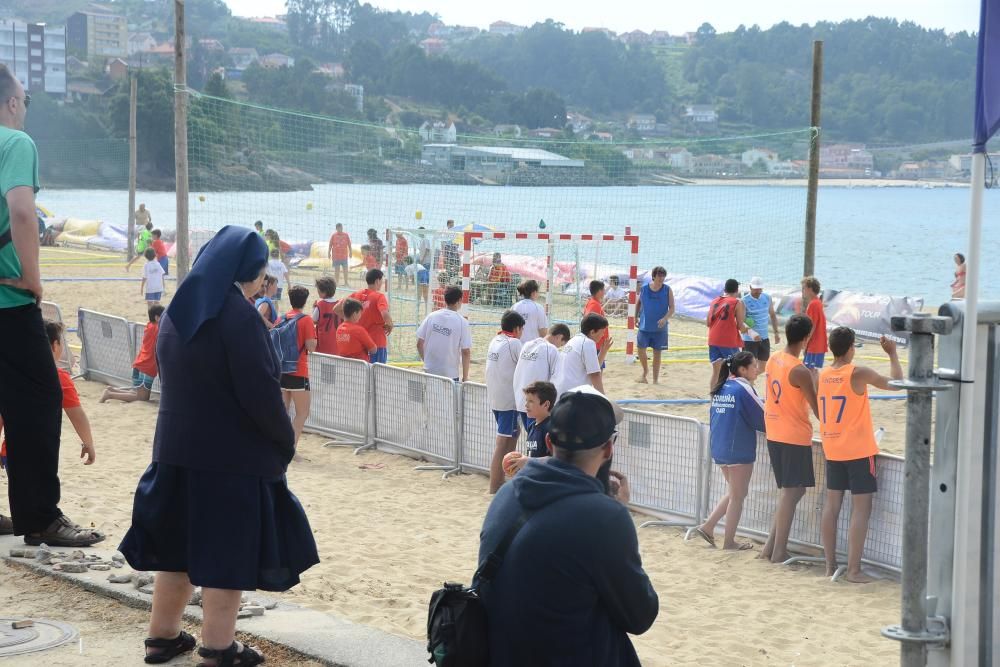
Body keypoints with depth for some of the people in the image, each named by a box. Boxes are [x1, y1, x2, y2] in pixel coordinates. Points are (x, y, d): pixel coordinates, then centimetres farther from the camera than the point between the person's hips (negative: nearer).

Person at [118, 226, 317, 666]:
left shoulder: (178, 311, 7)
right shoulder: (238, 315, -18)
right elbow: (260, 392, -20)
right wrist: (285, 441, -5)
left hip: (177, 448, 8)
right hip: (234, 456, -8)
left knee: (180, 545, 18)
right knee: (227, 551, 2)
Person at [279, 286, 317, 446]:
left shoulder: (282, 319, 7)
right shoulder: (306, 320, -9)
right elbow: (311, 347, -15)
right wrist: (313, 331, 2)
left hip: (281, 371, 6)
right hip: (298, 372, -6)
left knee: (283, 410, 15)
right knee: (302, 413, 1)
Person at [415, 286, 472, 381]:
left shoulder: (431, 317, 0)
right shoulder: (462, 322, -10)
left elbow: (419, 343, 2)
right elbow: (466, 352, -10)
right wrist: (465, 377, -2)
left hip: (429, 371, 4)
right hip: (450, 374, -4)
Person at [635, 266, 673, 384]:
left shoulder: (667, 290, -4)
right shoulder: (644, 289, -2)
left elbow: (672, 308, -5)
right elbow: (638, 304, 13)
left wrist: (665, 318, -22)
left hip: (660, 327, -1)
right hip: (645, 325, 1)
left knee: (657, 352, 5)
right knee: (641, 348, -4)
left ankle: (655, 378, 15)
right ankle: (645, 371, 23)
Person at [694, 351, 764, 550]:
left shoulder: (721, 388, 9)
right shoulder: (743, 388, -14)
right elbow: (762, 417, -11)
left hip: (719, 449, 8)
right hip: (739, 450, -8)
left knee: (734, 492, 20)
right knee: (738, 496, 5)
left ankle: (708, 526, 14)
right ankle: (729, 541, 10)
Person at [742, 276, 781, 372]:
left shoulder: (767, 298, 3)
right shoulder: (744, 301, -14)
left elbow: (772, 315, 16)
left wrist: (776, 332, 12)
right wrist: (749, 330, -40)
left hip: (764, 338, 6)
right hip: (749, 339, -6)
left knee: (762, 367, 11)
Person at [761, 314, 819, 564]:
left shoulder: (773, 361, 5)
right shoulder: (800, 371, -19)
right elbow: (817, 408, -14)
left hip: (774, 433, 8)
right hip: (795, 436, -8)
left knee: (788, 491, 16)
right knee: (791, 493, -2)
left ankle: (771, 546, 14)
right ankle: (778, 552, -1)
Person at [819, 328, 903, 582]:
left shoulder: (822, 375, 3)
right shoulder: (858, 373, -14)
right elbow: (895, 384, -9)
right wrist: (892, 354, 2)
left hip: (832, 451, 6)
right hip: (859, 451, -6)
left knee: (832, 506, 11)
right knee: (861, 509, -1)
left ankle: (830, 566, 15)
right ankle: (853, 570, -5)